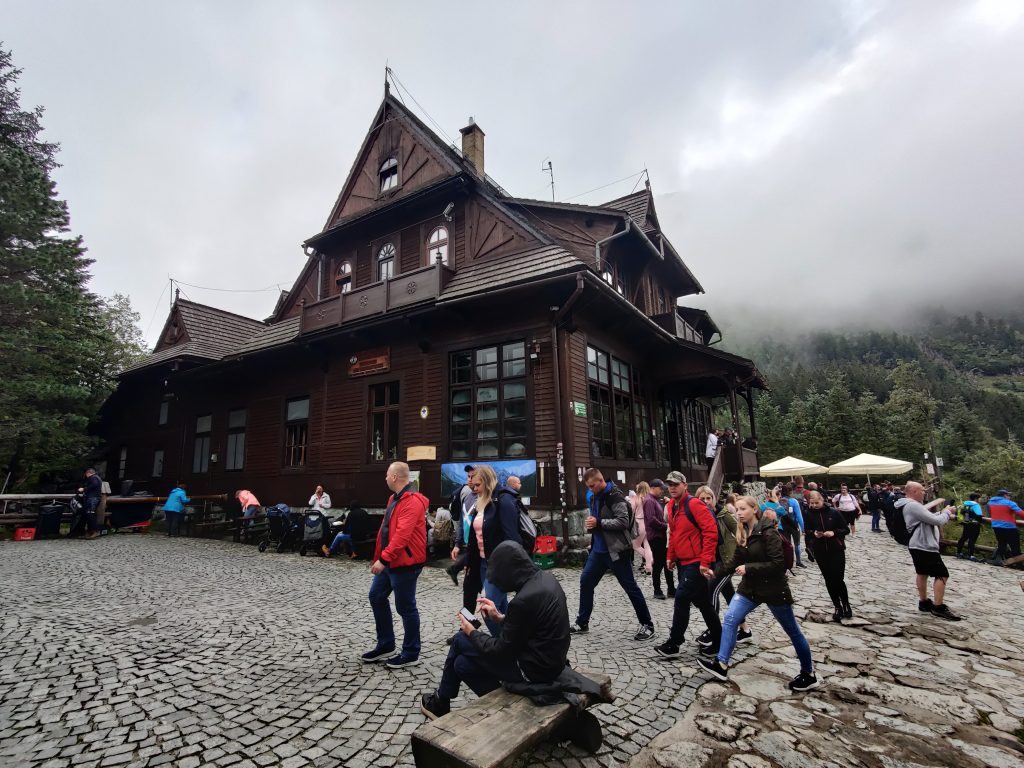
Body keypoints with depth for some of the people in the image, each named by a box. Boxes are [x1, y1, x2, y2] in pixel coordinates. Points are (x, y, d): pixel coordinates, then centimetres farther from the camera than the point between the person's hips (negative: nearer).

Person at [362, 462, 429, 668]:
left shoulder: (412, 501, -21)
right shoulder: (396, 498, 13)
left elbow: (402, 535, -29)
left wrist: (383, 559, -30)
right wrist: (380, 558, 19)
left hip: (404, 562, -10)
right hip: (389, 560, 10)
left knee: (405, 607, 2)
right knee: (376, 596, 17)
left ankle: (411, 654, 19)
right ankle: (385, 645, 31)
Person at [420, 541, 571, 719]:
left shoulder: (523, 600, -28)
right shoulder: (545, 578, -2)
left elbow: (501, 652, -16)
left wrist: (471, 632, -1)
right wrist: (500, 617, 7)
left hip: (534, 668, -8)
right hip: (549, 657, 8)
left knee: (461, 640, 5)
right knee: (462, 663, 15)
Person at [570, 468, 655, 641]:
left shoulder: (615, 496, -16)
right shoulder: (594, 498, 11)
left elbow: (623, 521, -23)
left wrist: (599, 523, -24)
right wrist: (591, 524, 0)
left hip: (617, 550, -8)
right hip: (598, 549, 8)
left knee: (630, 587, 2)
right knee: (585, 581, 9)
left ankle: (647, 625, 18)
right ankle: (582, 623, 21)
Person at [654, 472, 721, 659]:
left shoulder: (694, 504, -17)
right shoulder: (671, 506, 9)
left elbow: (711, 531, -21)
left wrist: (705, 561, -21)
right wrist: (671, 556, 16)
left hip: (696, 563, -9)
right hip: (684, 562, 9)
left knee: (681, 599, -6)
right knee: (703, 602, 16)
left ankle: (673, 644, 5)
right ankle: (719, 641, 29)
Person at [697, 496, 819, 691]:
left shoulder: (768, 532, -21)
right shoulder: (743, 533, 2)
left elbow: (778, 564, -23)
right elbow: (736, 560, 8)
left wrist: (749, 568, -24)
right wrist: (716, 572, -3)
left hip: (773, 589, -7)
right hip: (750, 587, 7)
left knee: (792, 631, 12)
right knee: (730, 619, -5)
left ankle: (809, 675, 32)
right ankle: (722, 665, 1)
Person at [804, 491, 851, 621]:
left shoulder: (834, 513, -8)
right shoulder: (809, 515, -4)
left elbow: (846, 529, -2)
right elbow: (806, 532, 5)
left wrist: (834, 533, -19)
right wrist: (813, 533, -15)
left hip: (837, 551, -2)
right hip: (820, 552, 2)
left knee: (838, 579, -4)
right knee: (829, 581, 8)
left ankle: (846, 604, 21)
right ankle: (837, 607, 22)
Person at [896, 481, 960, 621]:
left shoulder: (911, 505, 14)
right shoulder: (913, 505, -22)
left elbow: (929, 517, 20)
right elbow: (937, 521, -20)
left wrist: (942, 513, 8)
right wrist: (946, 512, -3)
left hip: (919, 545, 11)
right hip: (925, 546, -11)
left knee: (922, 573, 17)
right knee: (942, 575, -5)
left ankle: (924, 602, 26)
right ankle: (938, 607, -1)